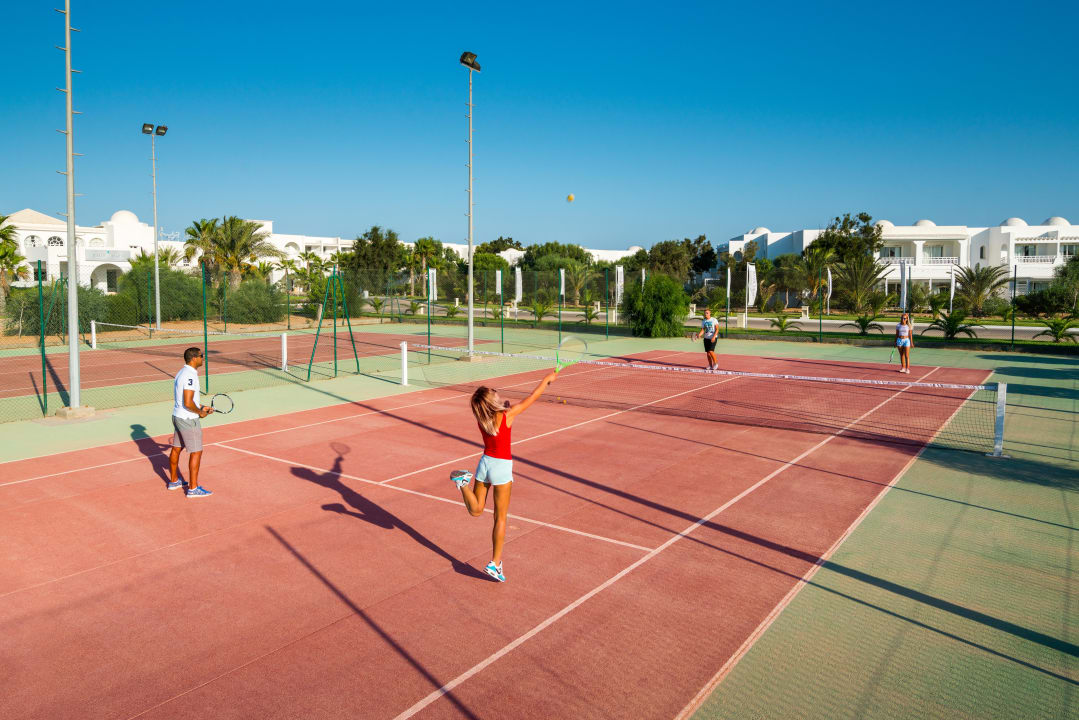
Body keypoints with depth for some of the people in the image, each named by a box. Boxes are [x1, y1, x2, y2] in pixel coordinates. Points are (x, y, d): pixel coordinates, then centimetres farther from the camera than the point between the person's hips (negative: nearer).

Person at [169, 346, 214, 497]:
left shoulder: (182, 372, 10)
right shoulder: (190, 376, -22)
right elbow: (188, 403, -27)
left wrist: (201, 407, 15)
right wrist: (200, 413, -11)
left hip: (178, 416, 10)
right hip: (188, 420, -10)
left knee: (176, 449, 19)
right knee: (196, 452, -2)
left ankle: (173, 481, 33)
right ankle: (193, 488, 2)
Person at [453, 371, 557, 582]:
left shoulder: (481, 419, -3)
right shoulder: (507, 415, -15)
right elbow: (532, 397, -4)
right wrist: (547, 379, 8)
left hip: (485, 462, 4)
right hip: (502, 466, -4)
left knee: (475, 511, 19)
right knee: (500, 519, 5)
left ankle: (464, 482, -8)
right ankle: (495, 563, 5)